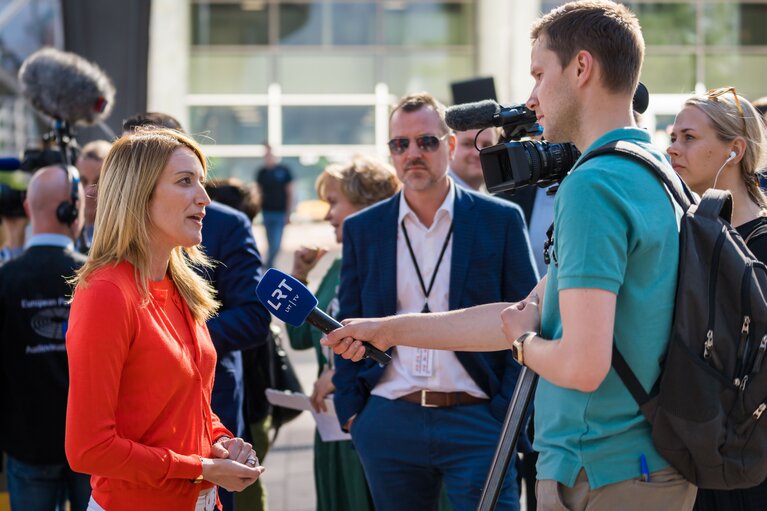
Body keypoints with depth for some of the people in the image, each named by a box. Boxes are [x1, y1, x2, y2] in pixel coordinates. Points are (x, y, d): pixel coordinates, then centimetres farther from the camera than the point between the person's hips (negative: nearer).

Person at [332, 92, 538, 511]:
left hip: (477, 420, -2)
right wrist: (350, 410, 4)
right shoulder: (362, 229, 8)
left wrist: (511, 413, -6)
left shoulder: (500, 220, 1)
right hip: (388, 424, 3)